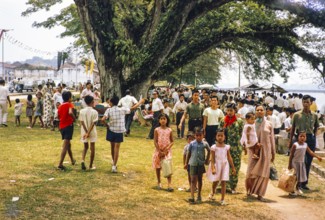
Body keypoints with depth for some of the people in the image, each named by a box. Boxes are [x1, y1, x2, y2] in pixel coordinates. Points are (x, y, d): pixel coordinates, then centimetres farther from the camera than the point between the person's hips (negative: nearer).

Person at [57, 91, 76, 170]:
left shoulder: (60, 106, 12)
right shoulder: (69, 104, -8)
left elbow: (58, 116, 13)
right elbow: (70, 113, -27)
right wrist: (74, 118, -12)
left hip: (61, 126, 7)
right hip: (68, 125, -7)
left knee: (68, 144, 23)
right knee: (65, 146, -9)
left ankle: (72, 160, 40)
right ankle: (60, 164, -16)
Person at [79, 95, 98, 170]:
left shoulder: (82, 111, -3)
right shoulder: (94, 112, -12)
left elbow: (82, 122, -8)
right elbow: (93, 123, -18)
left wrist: (86, 132, -10)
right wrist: (88, 133, -17)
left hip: (84, 132, 3)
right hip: (92, 132, -3)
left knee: (85, 147, 19)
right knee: (92, 148, 9)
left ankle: (83, 160, -5)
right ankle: (91, 165, 14)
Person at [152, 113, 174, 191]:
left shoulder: (169, 130, 0)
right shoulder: (157, 130, -4)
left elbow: (172, 141, 2)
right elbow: (155, 142, -5)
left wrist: (167, 149, -12)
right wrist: (160, 151, -12)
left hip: (167, 151, 0)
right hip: (158, 150, 0)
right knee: (158, 167, 9)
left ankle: (169, 184, -7)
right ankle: (159, 182, 25)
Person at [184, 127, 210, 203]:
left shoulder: (205, 144, -4)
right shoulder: (192, 144, -5)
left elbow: (209, 151, 13)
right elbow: (189, 153, 3)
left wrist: (207, 160, 8)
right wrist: (186, 163, 5)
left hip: (201, 164, 1)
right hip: (193, 164, -1)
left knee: (200, 180, 14)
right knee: (193, 180, -5)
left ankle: (199, 195, 28)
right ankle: (192, 197, -10)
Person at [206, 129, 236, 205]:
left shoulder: (227, 147, 2)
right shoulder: (214, 147, -6)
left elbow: (229, 158, 8)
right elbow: (212, 159, -7)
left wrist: (233, 168, 9)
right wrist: (213, 168, -17)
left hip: (224, 165, 1)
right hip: (216, 165, -1)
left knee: (223, 182, -2)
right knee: (215, 181, 7)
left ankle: (222, 200, 5)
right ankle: (212, 193, 40)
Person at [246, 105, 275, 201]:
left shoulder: (269, 124, 5)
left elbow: (272, 139, 7)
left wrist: (273, 152, 7)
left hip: (265, 150, 1)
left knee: (263, 172, 1)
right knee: (251, 171, 1)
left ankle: (260, 194, 10)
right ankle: (250, 190, 23)